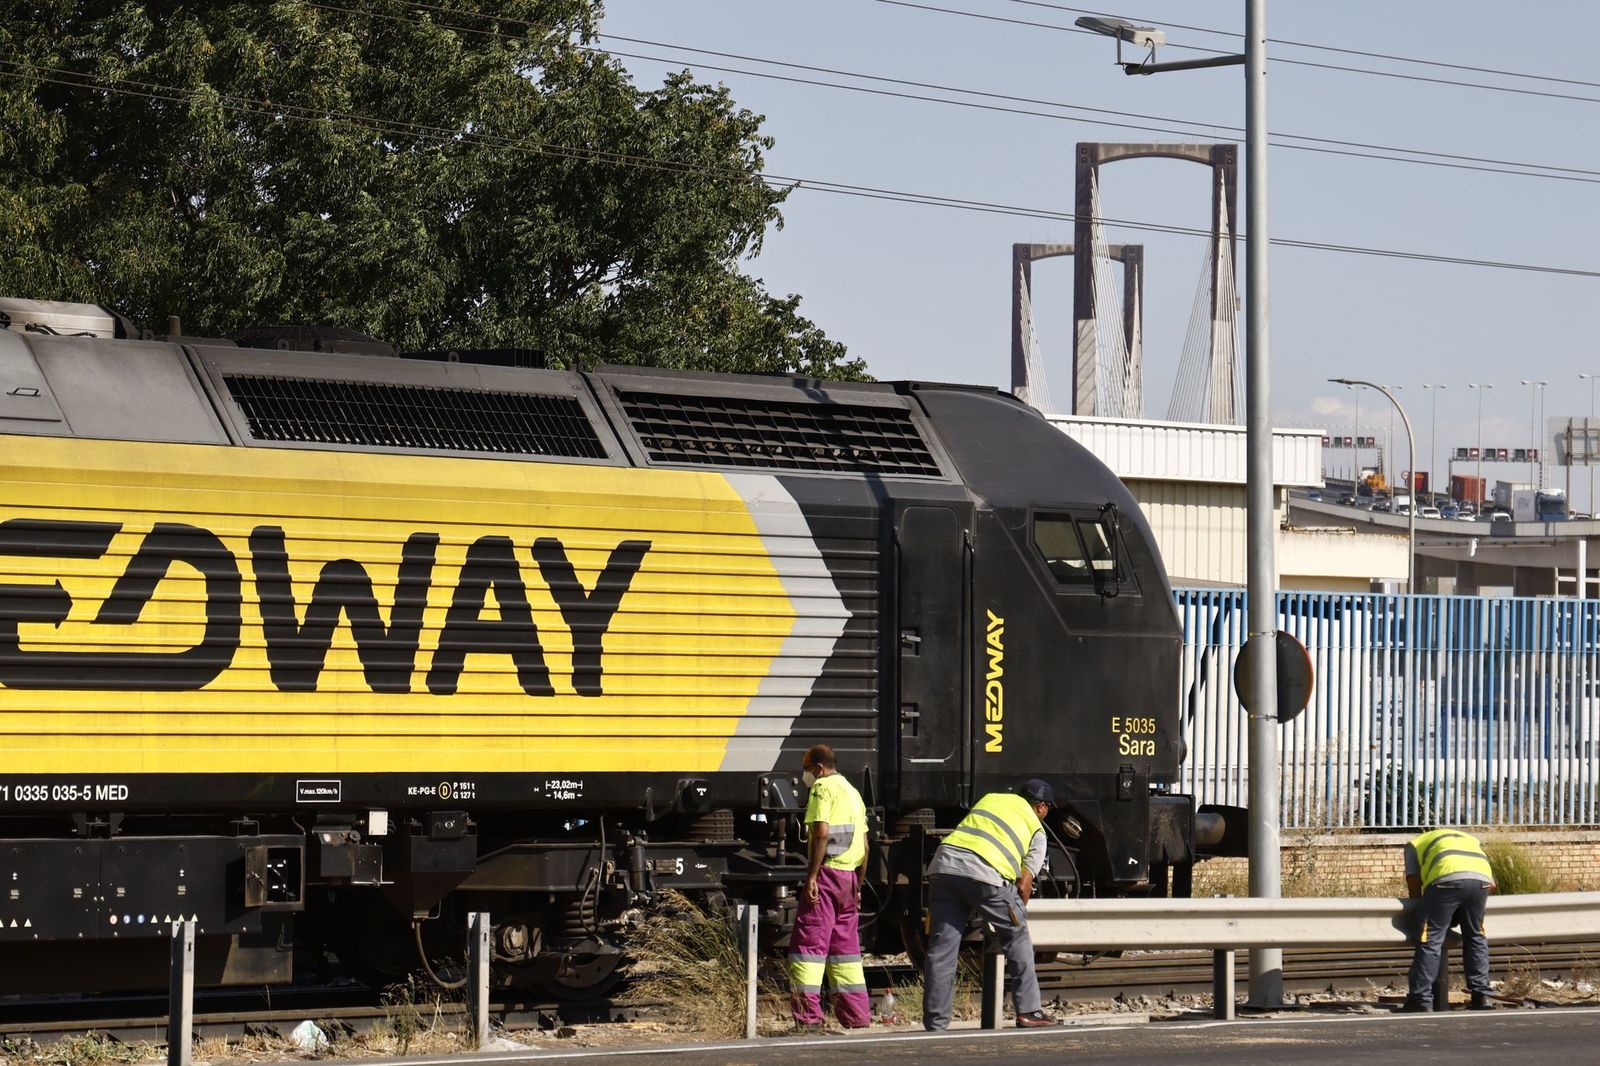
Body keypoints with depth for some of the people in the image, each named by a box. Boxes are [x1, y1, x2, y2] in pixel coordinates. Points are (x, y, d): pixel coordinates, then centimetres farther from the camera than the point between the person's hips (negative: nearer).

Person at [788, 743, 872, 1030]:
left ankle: (808, 1017, -14)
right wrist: (858, 886, 26)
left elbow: (822, 832, -19)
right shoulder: (853, 792, 22)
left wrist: (812, 876, -20)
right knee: (845, 945, 14)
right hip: (850, 875, 9)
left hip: (827, 871, -9)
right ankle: (858, 1015, 14)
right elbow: (865, 847, 22)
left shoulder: (823, 788, -5)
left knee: (808, 943, -8)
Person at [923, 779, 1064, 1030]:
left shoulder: (990, 798, 30)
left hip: (945, 862, 4)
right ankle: (1028, 1011, 15)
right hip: (984, 873, -4)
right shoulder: (1036, 830, 18)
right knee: (1016, 937, 15)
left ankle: (935, 1024, 6)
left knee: (941, 948, 8)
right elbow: (1023, 885, 11)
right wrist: (1017, 915, 26)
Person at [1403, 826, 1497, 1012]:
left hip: (1447, 878, -4)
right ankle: (1482, 996, 19)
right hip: (1480, 879, 4)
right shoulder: (1471, 839, 42)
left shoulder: (1415, 845, 33)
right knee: (1475, 937, 21)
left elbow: (1414, 887, 21)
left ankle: (1421, 1000, -1)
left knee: (1430, 940, 2)